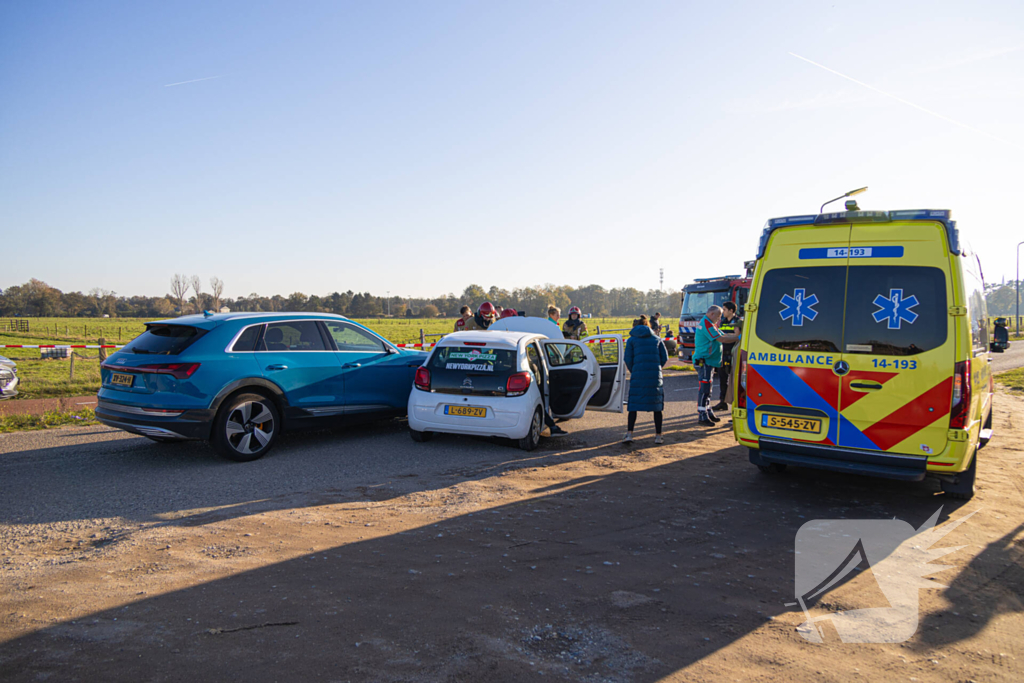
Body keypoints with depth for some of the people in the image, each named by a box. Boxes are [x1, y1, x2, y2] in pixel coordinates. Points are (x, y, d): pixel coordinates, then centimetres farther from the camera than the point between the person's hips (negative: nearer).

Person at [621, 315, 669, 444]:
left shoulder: (632, 340, 8)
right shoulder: (657, 339, 15)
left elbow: (628, 359, 1)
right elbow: (664, 357, 8)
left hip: (638, 375, -1)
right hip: (655, 376, 2)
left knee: (633, 405, 4)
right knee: (657, 406, 9)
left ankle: (629, 434, -5)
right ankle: (658, 436, 10)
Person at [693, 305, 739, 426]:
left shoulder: (709, 324, 19)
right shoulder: (706, 324, -17)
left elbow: (722, 335, 17)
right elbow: (721, 339, -21)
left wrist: (737, 335, 4)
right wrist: (738, 337, -18)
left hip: (708, 361, 11)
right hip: (704, 361, -11)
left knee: (707, 389, 17)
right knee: (704, 388, -10)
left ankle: (708, 413, 26)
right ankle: (702, 417, -9)